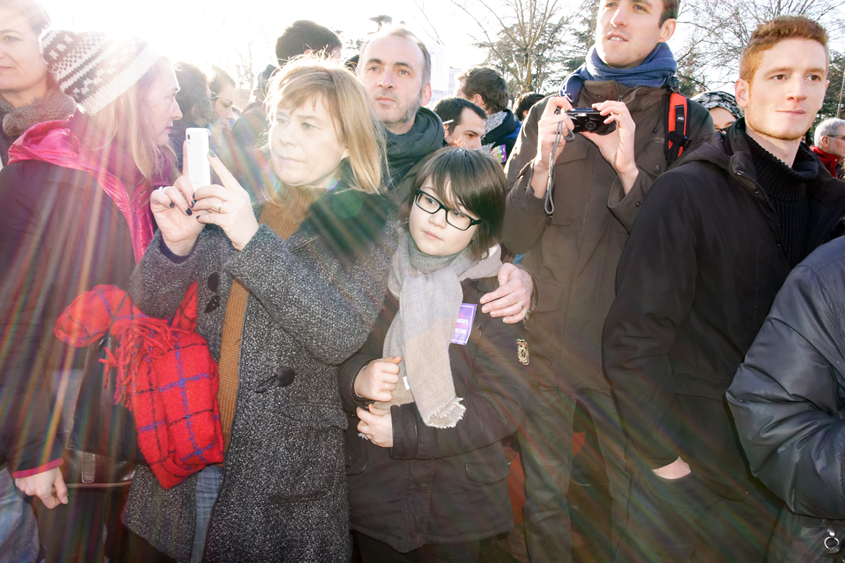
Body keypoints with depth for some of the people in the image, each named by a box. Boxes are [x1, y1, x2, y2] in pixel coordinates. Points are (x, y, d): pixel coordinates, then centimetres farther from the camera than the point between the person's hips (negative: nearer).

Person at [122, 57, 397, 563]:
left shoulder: (367, 223, -5)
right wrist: (175, 243, -18)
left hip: (285, 465, -3)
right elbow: (151, 306, 3)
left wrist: (253, 239, -26)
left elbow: (342, 336, -20)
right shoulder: (234, 196, 3)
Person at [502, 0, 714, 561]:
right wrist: (543, 163, -16)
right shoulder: (548, 115, 6)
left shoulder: (689, 123, 1)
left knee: (636, 498, 13)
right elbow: (511, 235, 0)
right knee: (543, 495, 15)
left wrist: (628, 167, -20)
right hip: (542, 339, 1)